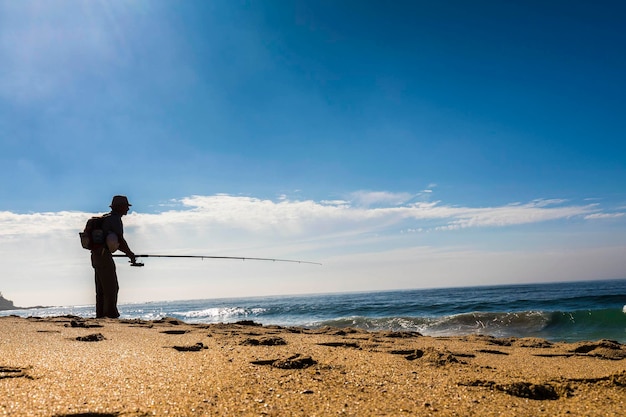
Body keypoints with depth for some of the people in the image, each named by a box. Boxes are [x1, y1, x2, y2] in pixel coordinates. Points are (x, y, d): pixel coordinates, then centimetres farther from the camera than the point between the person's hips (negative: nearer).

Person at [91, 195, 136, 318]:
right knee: (111, 287, -5)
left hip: (97, 255, 10)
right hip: (103, 255, -10)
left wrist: (128, 252, 21)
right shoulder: (115, 219, -12)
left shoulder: (106, 218, 19)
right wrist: (130, 254, -3)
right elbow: (120, 240, -16)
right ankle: (112, 314, -3)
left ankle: (100, 315, 16)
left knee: (101, 287, 12)